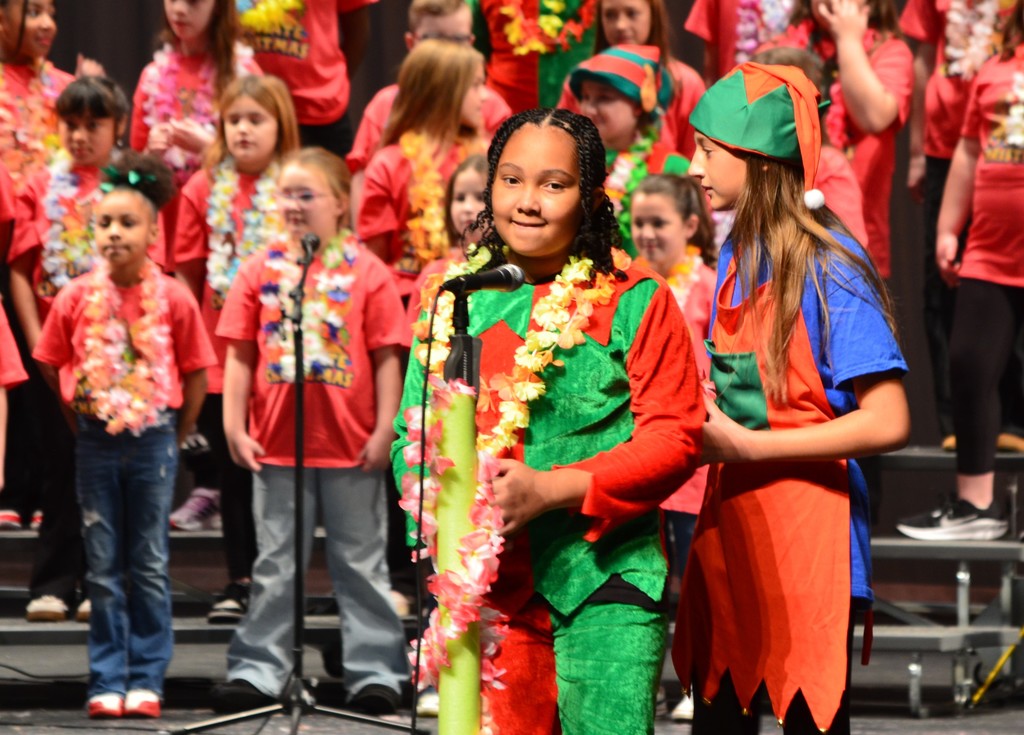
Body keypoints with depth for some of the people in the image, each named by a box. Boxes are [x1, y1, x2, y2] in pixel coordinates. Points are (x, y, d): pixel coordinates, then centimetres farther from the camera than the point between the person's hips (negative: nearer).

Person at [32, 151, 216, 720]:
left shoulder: (173, 299, -7)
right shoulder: (77, 298, -4)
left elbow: (196, 374, 1)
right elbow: (53, 364, 8)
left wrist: (175, 436, 3)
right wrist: (83, 418, 6)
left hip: (153, 439, -1)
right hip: (96, 442, 1)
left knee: (149, 565, 5)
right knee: (104, 568, 6)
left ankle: (145, 679, 11)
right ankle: (107, 681, 11)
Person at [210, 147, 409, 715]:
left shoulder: (366, 272, -2)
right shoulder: (261, 269, 4)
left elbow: (386, 358, -2)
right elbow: (240, 355, 5)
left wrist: (384, 430, -7)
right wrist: (235, 427, -1)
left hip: (352, 447, -2)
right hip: (276, 444, 2)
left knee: (361, 562, 7)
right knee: (276, 566, 9)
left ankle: (375, 671, 12)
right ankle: (258, 671, 14)